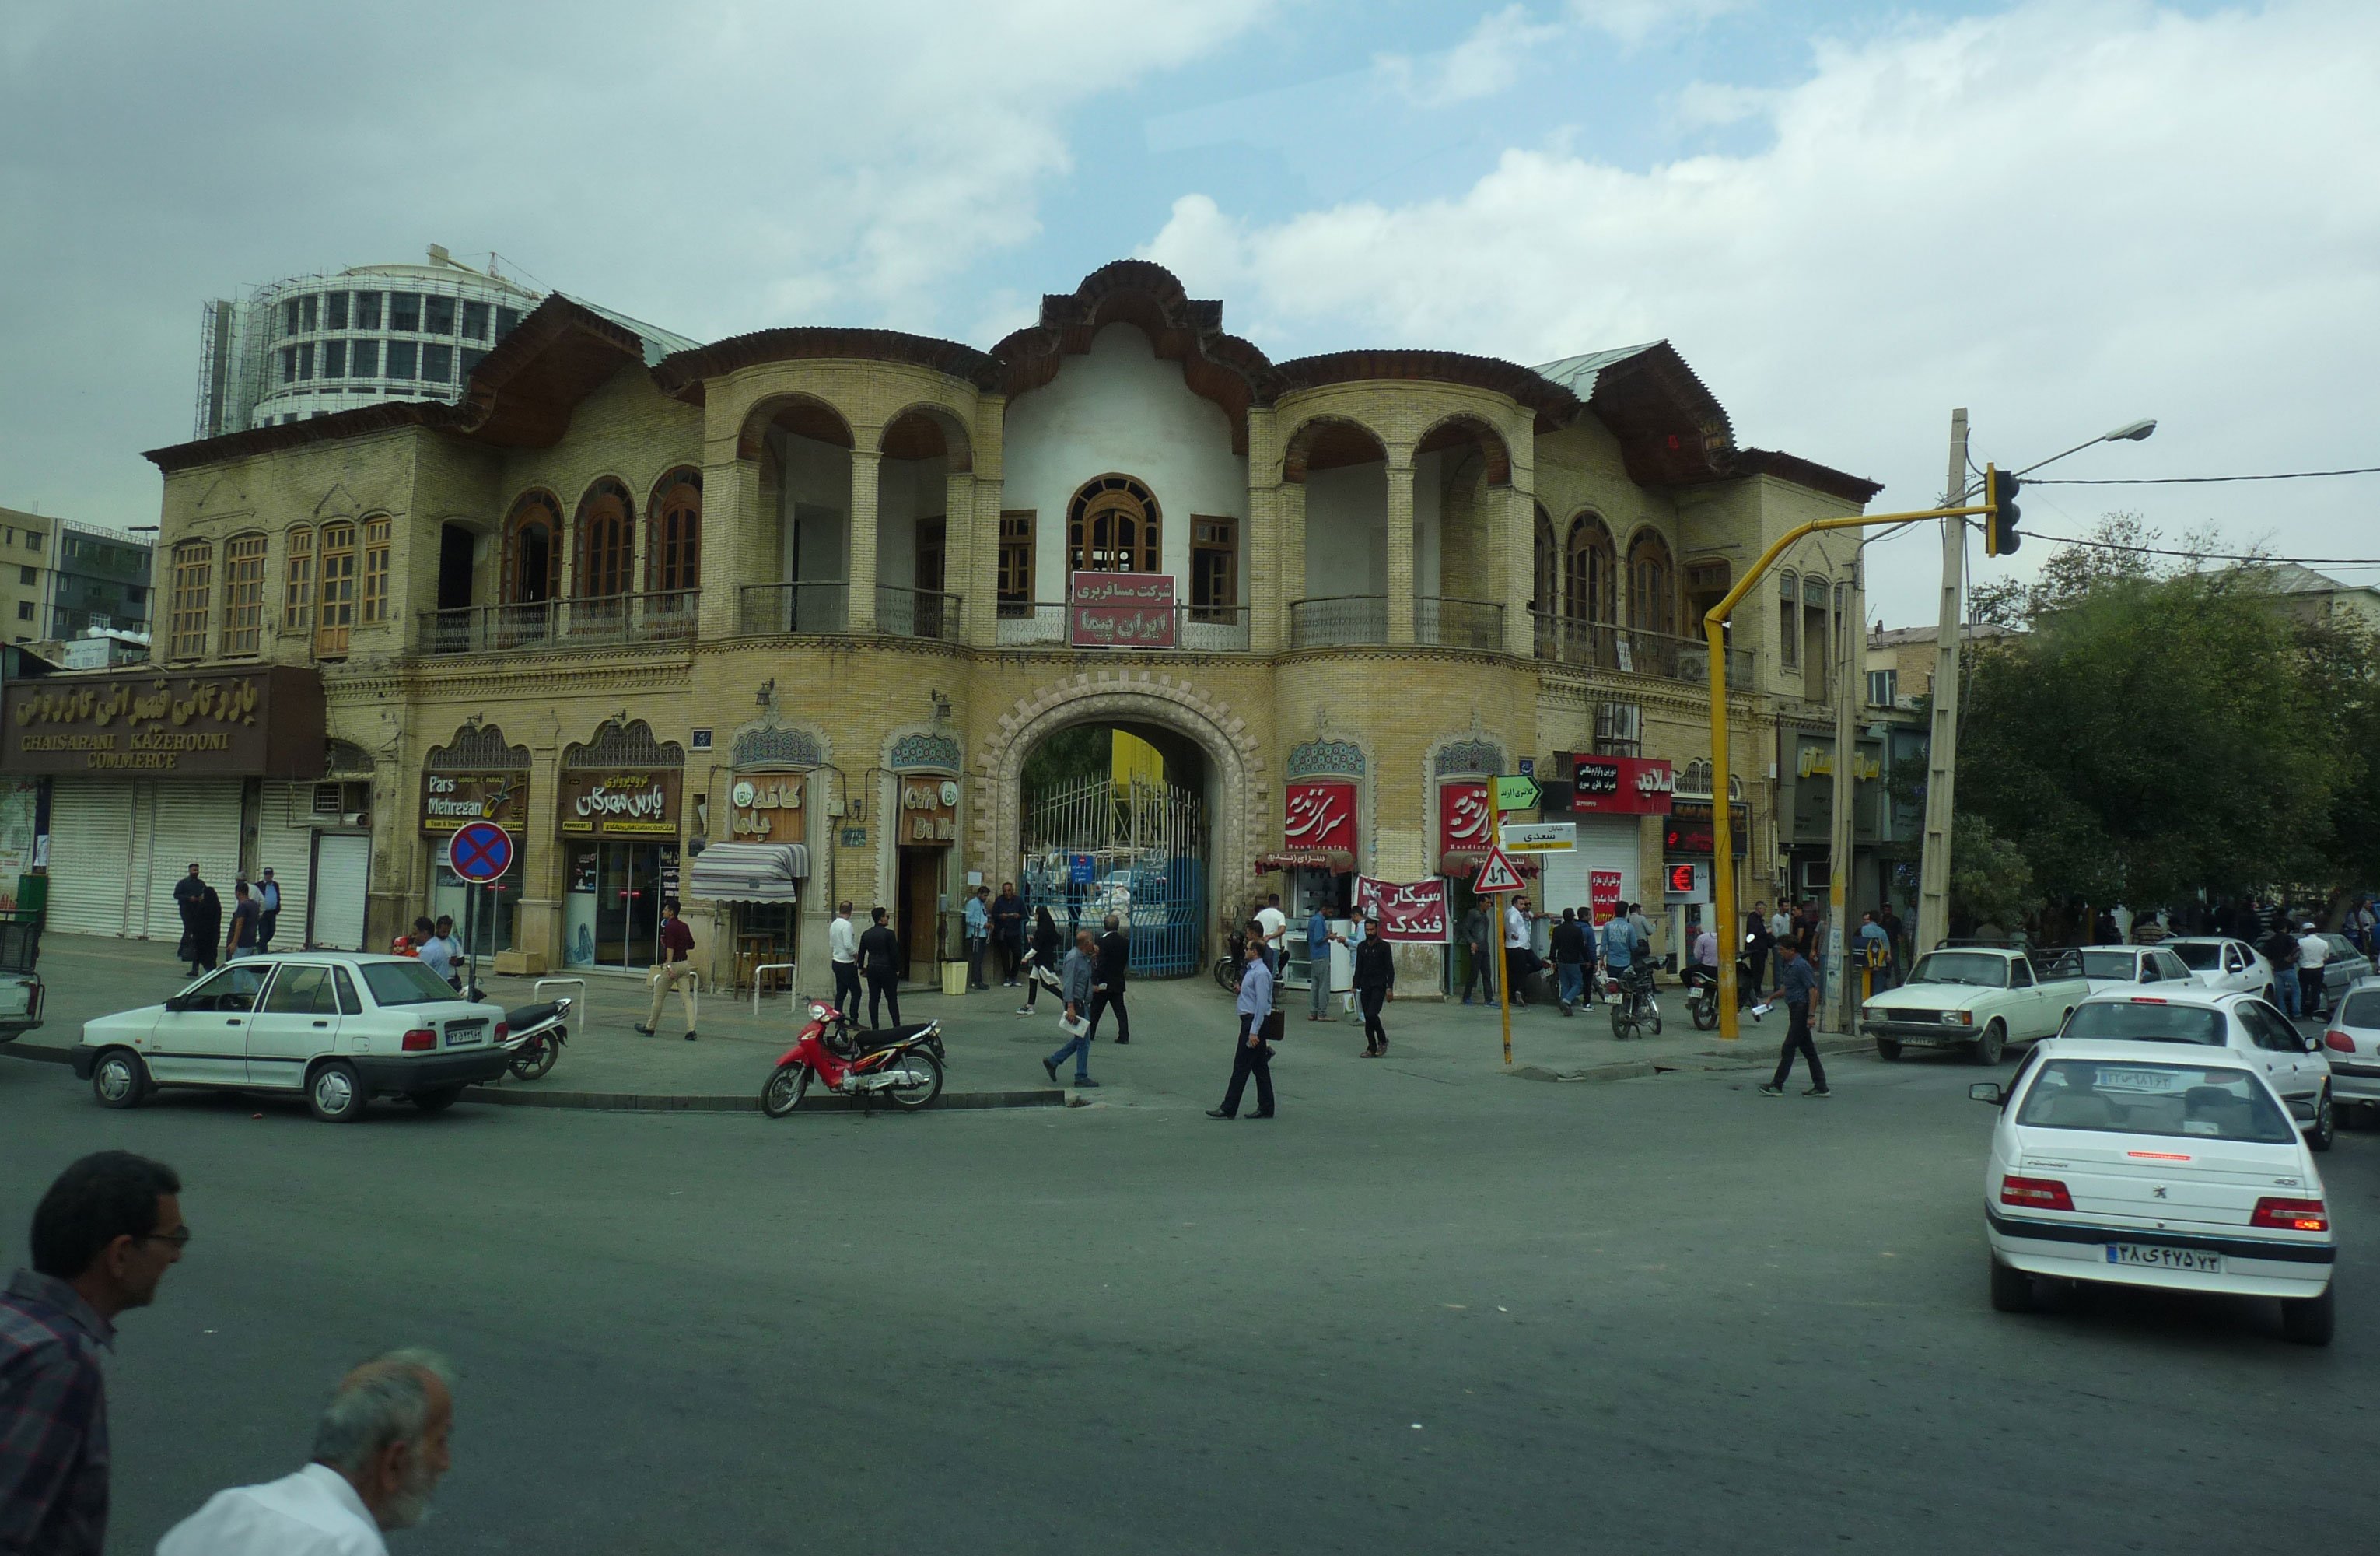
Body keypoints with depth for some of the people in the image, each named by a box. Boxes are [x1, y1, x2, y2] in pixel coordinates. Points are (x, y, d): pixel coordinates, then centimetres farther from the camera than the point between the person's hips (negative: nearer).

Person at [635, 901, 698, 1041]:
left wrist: (669, 966, -30)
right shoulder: (684, 926, 12)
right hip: (684, 964, 7)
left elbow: (670, 947, -23)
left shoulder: (670, 926, -12)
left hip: (672, 964, -7)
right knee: (686, 997, 0)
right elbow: (691, 945, 21)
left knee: (658, 997, 8)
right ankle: (691, 1030, -11)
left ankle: (650, 1028, 20)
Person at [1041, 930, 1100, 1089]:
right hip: (1076, 1004, -10)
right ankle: (1081, 1077, 6)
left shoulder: (1084, 957, 12)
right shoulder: (1073, 958, -17)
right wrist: (1070, 1007, -27)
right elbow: (1068, 983, -21)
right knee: (1083, 1041, -3)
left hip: (1083, 1004, 10)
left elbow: (1092, 977, 21)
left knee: (1081, 1039, 17)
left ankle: (1053, 1061, 24)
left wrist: (1094, 958, 8)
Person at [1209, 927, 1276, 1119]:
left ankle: (1229, 1109, -3)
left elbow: (1262, 1004, -21)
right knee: (1259, 1066, 11)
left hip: (1254, 1021, -10)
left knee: (1241, 1066, -6)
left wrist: (1254, 1032, -22)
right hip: (1250, 1020, 10)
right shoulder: (1252, 970, 14)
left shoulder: (1260, 973, -17)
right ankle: (1265, 1108, 15)